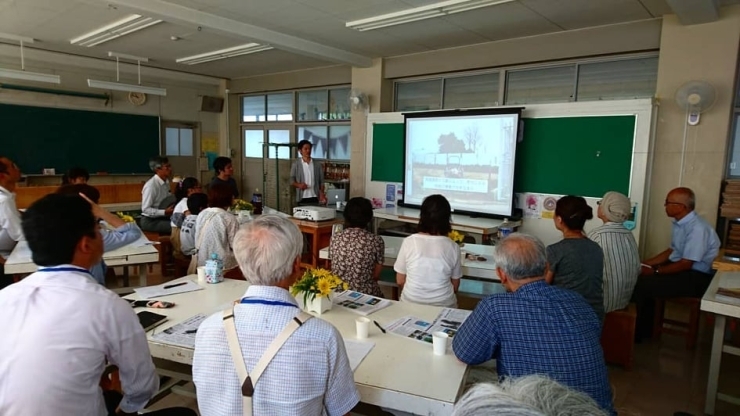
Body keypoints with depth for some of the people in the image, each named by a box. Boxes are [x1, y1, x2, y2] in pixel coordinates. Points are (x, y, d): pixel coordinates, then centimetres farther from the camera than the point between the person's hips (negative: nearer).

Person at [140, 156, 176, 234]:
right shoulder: (151, 185, -19)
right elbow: (145, 209, -19)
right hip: (150, 221, -7)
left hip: (161, 218, 7)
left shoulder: (166, 182, 2)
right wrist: (164, 212, -25)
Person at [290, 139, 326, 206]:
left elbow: (321, 181, 8)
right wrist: (298, 185, -16)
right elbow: (291, 180, 3)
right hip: (302, 198, -1)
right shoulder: (296, 164, 4)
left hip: (315, 198, 2)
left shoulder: (317, 164, 9)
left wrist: (321, 193, -6)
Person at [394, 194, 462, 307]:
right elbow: (455, 286, 2)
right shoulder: (453, 247, -9)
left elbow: (400, 281, -1)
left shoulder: (409, 241, -11)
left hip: (411, 303, 0)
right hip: (443, 305, 0)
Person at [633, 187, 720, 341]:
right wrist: (646, 263, 5)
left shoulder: (697, 228, -24)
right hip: (679, 266, 9)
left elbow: (686, 264, -24)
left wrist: (655, 271, -16)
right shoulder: (679, 223, 5)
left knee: (641, 284, -20)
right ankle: (645, 328, 10)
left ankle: (636, 332, 0)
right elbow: (672, 251, 15)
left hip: (695, 277, -9)